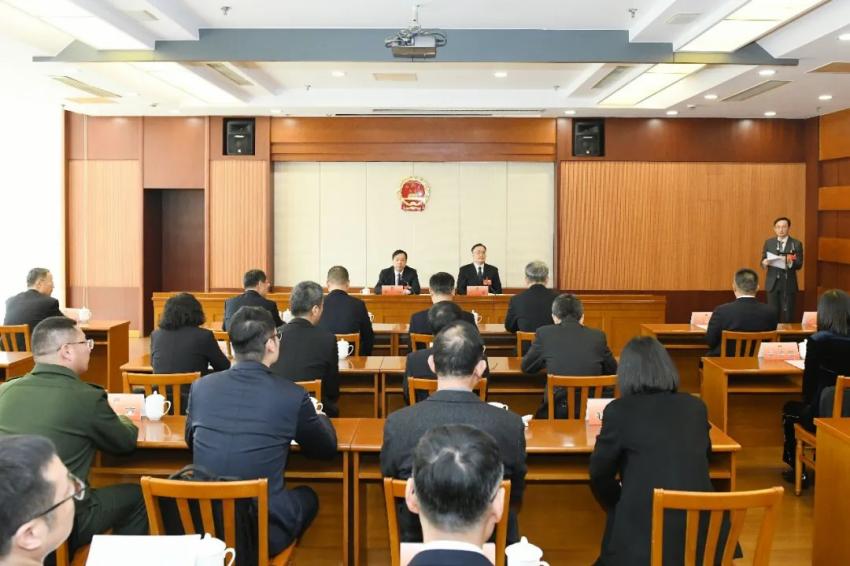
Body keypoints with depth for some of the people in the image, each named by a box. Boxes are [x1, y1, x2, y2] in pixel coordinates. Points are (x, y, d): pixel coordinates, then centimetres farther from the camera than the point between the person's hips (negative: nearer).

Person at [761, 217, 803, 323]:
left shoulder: (796, 244, 0)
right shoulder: (768, 242, 8)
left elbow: (799, 264, -6)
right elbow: (763, 261, 7)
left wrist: (790, 262, -28)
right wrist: (764, 262, -17)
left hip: (789, 284, -2)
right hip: (773, 283, 2)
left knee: (787, 315, 0)